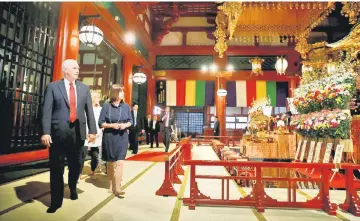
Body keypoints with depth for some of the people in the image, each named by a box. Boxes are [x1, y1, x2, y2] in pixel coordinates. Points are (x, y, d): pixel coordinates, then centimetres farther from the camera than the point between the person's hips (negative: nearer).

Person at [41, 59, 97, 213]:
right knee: (57, 167, 6)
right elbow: (47, 111, -5)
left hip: (77, 132, 3)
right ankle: (56, 200, 22)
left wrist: (92, 130, -1)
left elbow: (89, 110, 5)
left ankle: (73, 188, 43)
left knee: (76, 164, 14)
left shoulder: (84, 88, 10)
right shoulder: (53, 87, 2)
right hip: (58, 132, -2)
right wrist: (46, 132, -14)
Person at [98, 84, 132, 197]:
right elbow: (100, 123, -4)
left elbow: (130, 121, 9)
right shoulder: (106, 106, -5)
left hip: (122, 137, 1)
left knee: (120, 162, -7)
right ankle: (111, 185, 29)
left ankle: (117, 188, -1)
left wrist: (125, 125, -12)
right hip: (109, 137, -1)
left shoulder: (126, 106, 1)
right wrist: (112, 125, -18)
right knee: (110, 162, 12)